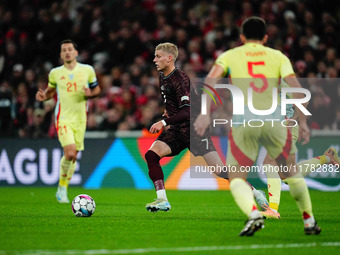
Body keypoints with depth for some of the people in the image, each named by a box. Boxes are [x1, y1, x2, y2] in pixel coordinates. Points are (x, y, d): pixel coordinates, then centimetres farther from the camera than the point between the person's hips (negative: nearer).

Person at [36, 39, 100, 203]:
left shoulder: (87, 70, 4)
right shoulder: (55, 73, 3)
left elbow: (97, 89, 15)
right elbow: (51, 90, 18)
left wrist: (90, 93, -8)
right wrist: (44, 96, -5)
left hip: (80, 119, 3)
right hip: (63, 118, -3)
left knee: (73, 156, 6)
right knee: (70, 153, -20)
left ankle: (62, 190, 22)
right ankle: (62, 186, 1)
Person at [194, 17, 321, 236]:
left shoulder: (229, 56, 14)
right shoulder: (278, 56, 16)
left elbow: (211, 79, -3)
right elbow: (295, 88, 3)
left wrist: (205, 113, -11)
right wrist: (303, 122, 3)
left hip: (243, 121, -1)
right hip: (274, 119, 1)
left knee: (236, 179, 7)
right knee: (291, 173, 22)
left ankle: (254, 214, -22)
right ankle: (309, 221, 25)